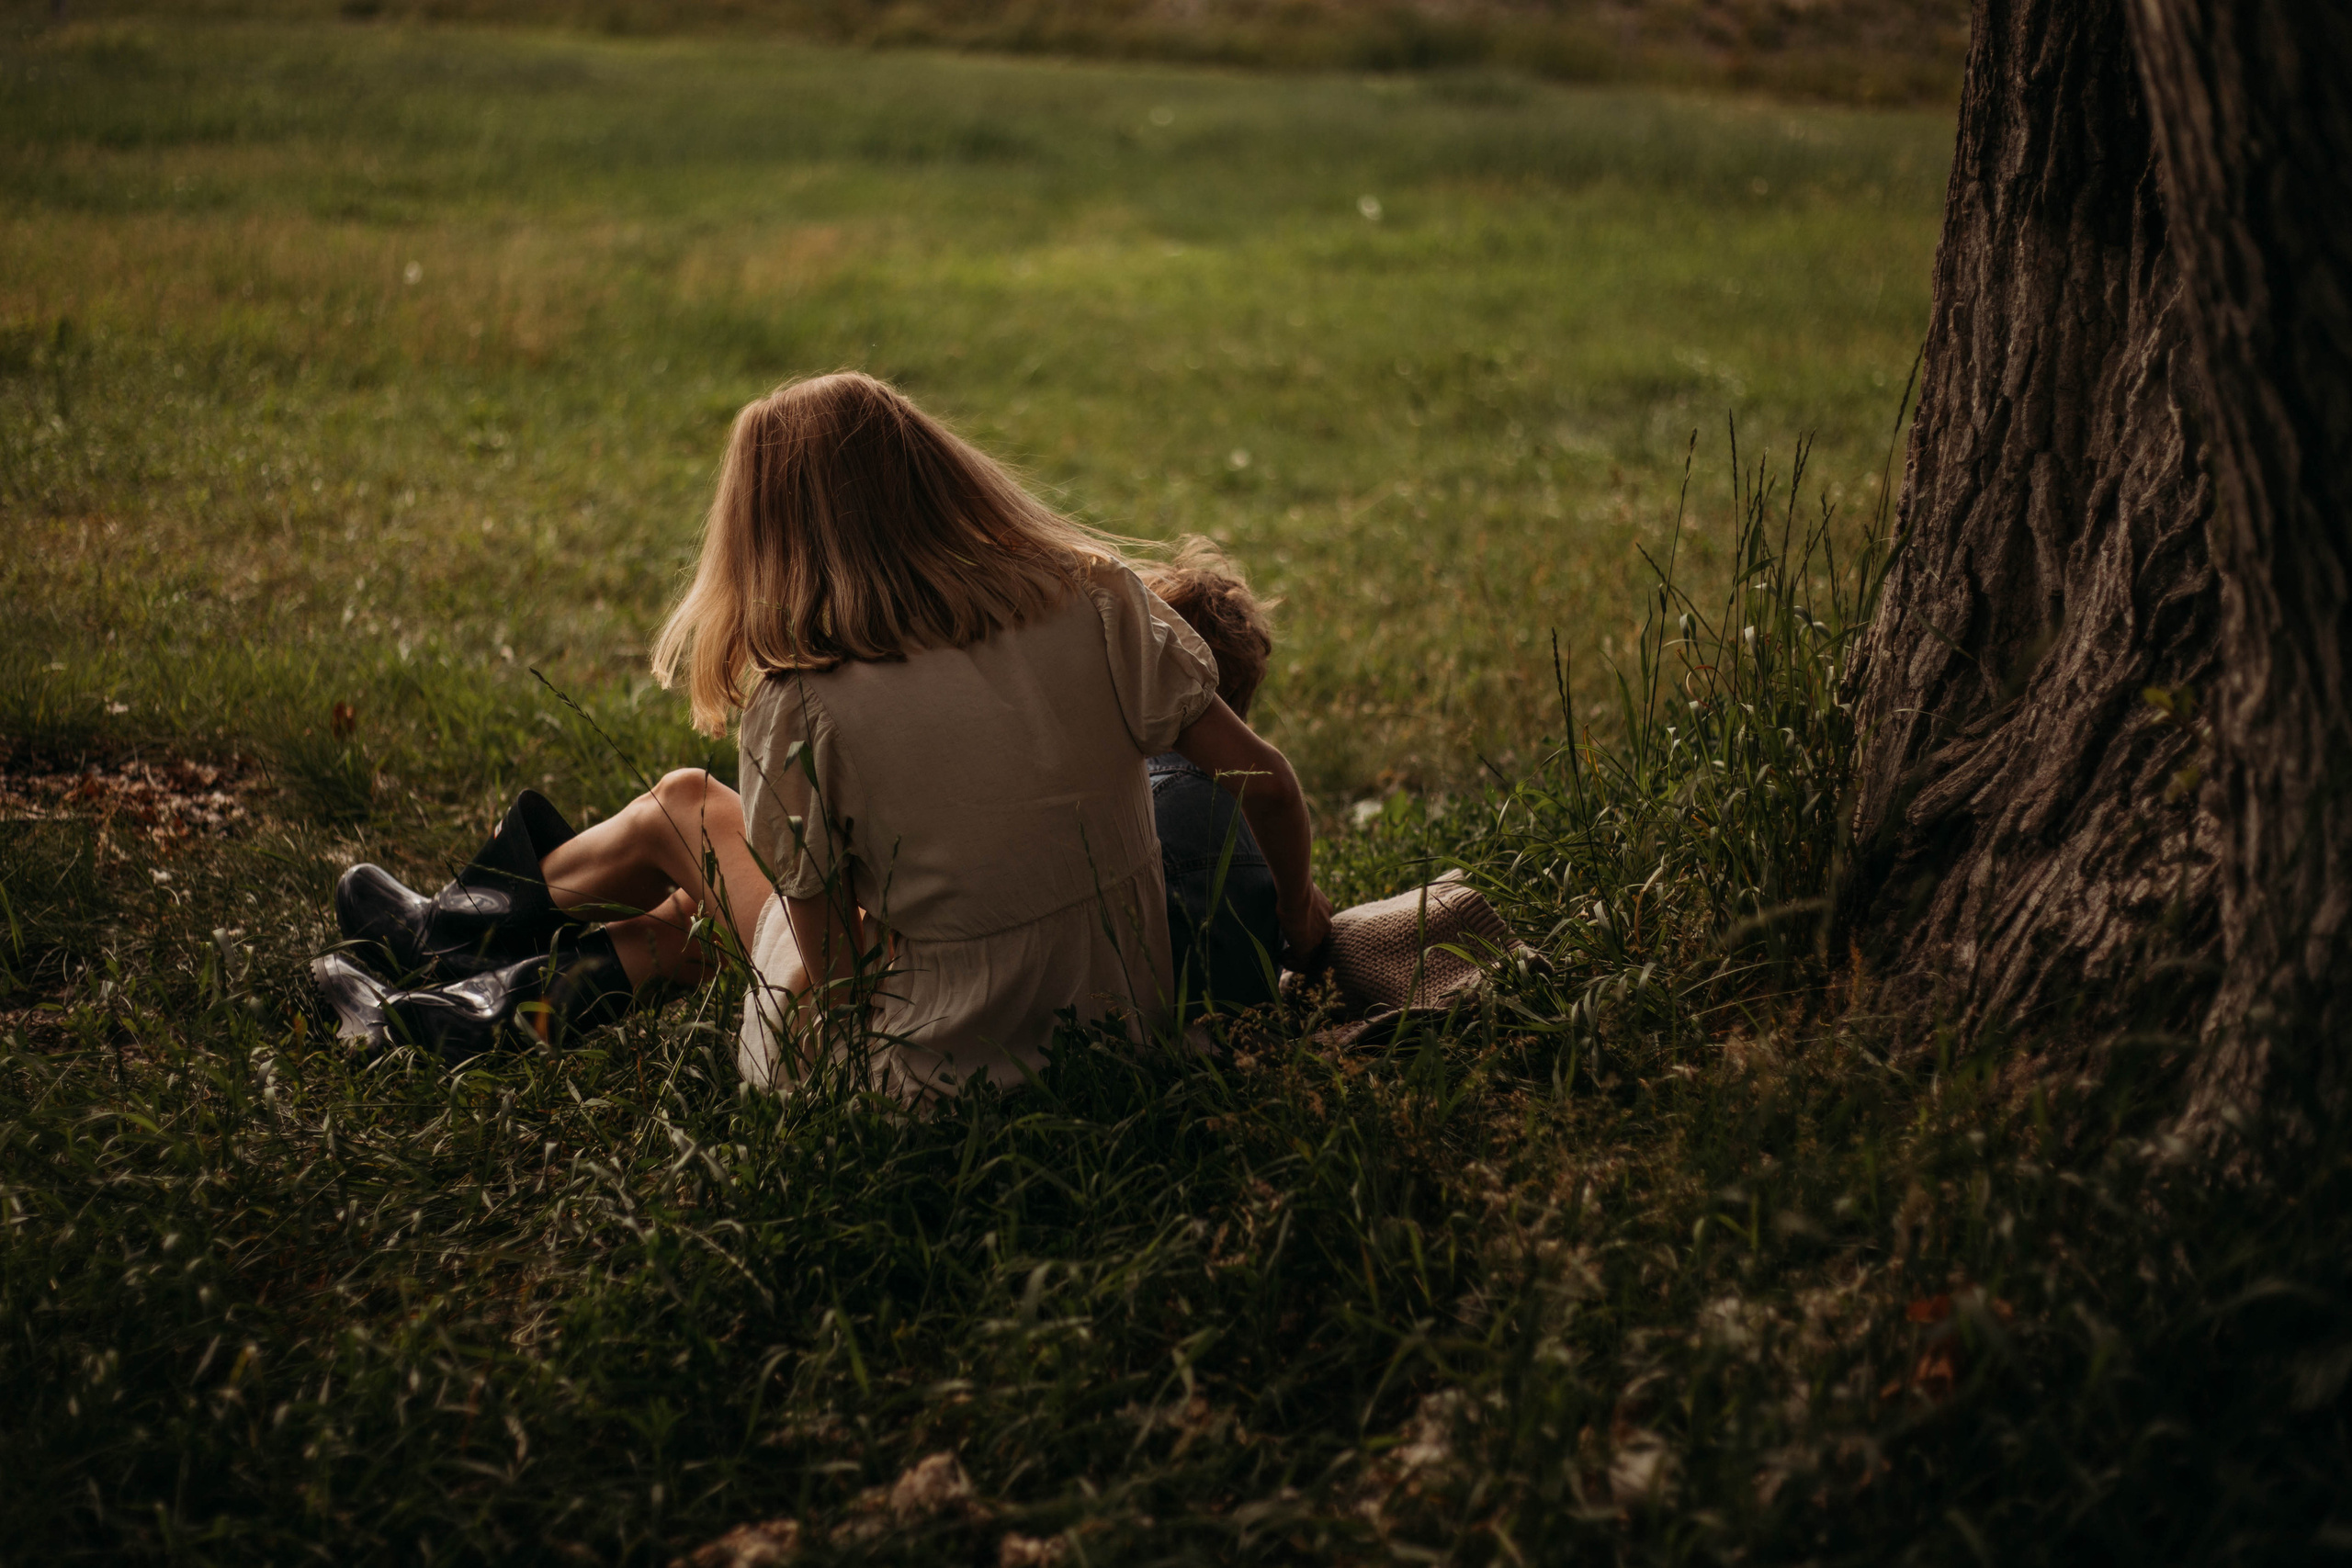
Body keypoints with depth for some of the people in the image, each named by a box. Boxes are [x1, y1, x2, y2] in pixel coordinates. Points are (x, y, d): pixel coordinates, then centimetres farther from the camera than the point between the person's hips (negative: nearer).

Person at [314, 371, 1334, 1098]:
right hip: (1129, 1026, 4)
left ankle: (466, 926, 48)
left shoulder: (804, 708, -19)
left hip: (939, 1075, -4)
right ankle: (501, 997, 45)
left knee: (683, 809, 21)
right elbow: (1264, 779, -4)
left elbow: (829, 967, -11)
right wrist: (1298, 908, 15)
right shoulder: (1098, 601, -9)